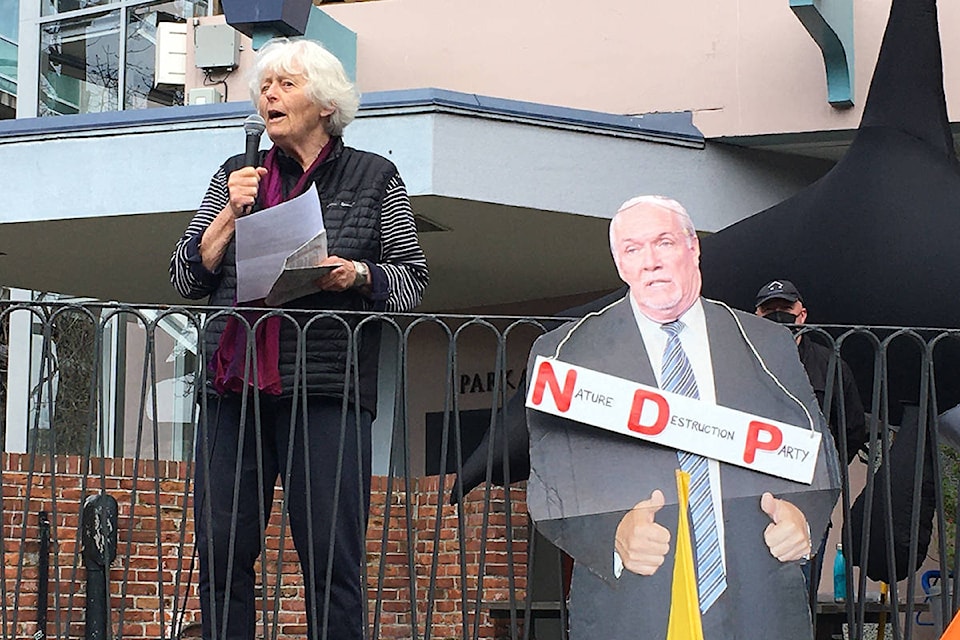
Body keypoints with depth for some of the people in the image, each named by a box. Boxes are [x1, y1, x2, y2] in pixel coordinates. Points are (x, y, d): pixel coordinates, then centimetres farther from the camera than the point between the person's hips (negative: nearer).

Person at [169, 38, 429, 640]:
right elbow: (187, 278, 14)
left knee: (331, 559, -8)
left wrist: (356, 274, -10)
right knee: (222, 551, -1)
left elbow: (412, 279, 9)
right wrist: (231, 213, 1)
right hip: (234, 386, 3)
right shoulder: (236, 176, 18)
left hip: (325, 387, -3)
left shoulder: (375, 178, 10)